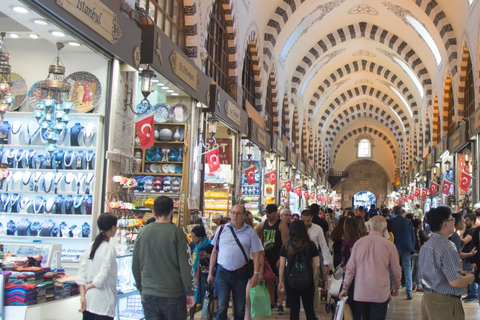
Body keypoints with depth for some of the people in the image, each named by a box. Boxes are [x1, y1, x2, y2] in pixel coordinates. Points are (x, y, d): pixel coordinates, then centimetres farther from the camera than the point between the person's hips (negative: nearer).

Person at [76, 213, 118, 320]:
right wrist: (89, 286, -2)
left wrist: (82, 295, 3)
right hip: (103, 302, -7)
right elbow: (102, 277, -18)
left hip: (88, 299, 7)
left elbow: (81, 274, 4)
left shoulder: (90, 246, 7)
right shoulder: (109, 249, -12)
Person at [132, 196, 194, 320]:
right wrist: (190, 292, -1)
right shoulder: (176, 233, -10)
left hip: (148, 295, 4)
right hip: (172, 295, -4)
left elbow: (135, 266, 10)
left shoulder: (142, 233, 3)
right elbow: (185, 266, -11)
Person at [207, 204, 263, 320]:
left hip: (240, 274, 0)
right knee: (222, 307, -8)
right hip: (222, 272, 0)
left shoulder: (250, 232, 4)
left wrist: (256, 274, -7)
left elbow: (256, 254, 2)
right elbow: (214, 252, 9)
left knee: (240, 309, 9)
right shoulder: (222, 229, 6)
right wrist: (210, 273, 6)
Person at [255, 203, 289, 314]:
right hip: (266, 257, 5)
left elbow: (285, 243, -11)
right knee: (269, 280, 11)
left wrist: (281, 259, -17)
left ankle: (280, 305, 2)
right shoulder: (263, 224, 8)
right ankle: (272, 303, 22)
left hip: (277, 257, -5)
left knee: (279, 280, -2)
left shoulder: (281, 225, -7)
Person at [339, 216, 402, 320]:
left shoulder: (358, 243, 1)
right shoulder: (389, 245, -4)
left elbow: (350, 268, 3)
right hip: (380, 294, -2)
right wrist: (396, 287, 24)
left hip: (360, 293, 2)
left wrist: (345, 288, 14)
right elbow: (396, 270, 5)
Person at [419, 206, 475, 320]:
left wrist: (458, 273, 13)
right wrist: (469, 278, -4)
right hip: (444, 302, -9)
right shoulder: (445, 249, -23)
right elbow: (455, 282, -24)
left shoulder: (425, 246, 7)